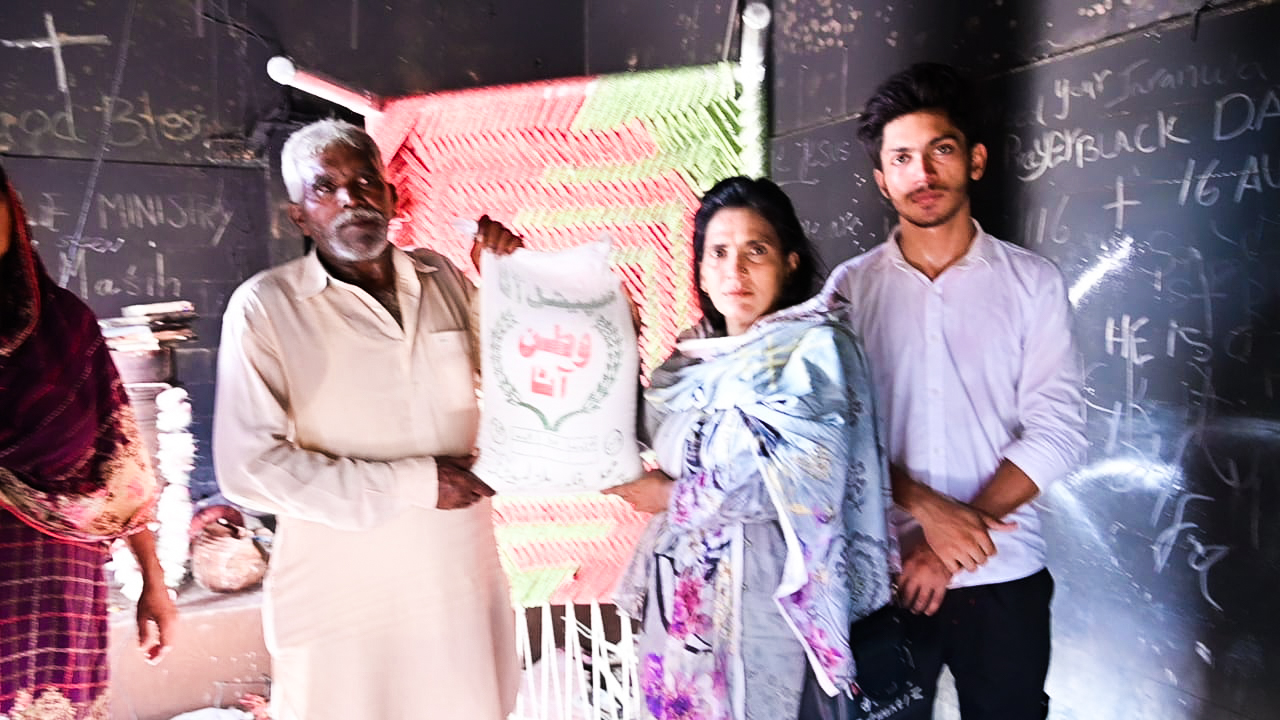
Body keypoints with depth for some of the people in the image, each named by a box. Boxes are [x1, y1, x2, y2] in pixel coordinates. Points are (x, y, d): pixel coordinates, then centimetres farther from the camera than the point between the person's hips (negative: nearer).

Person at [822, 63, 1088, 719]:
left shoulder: (1032, 283, 1)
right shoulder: (850, 287, 1)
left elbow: (1057, 430, -6)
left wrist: (956, 537, -13)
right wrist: (928, 509, -17)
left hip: (1003, 578, 0)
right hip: (882, 573, 0)